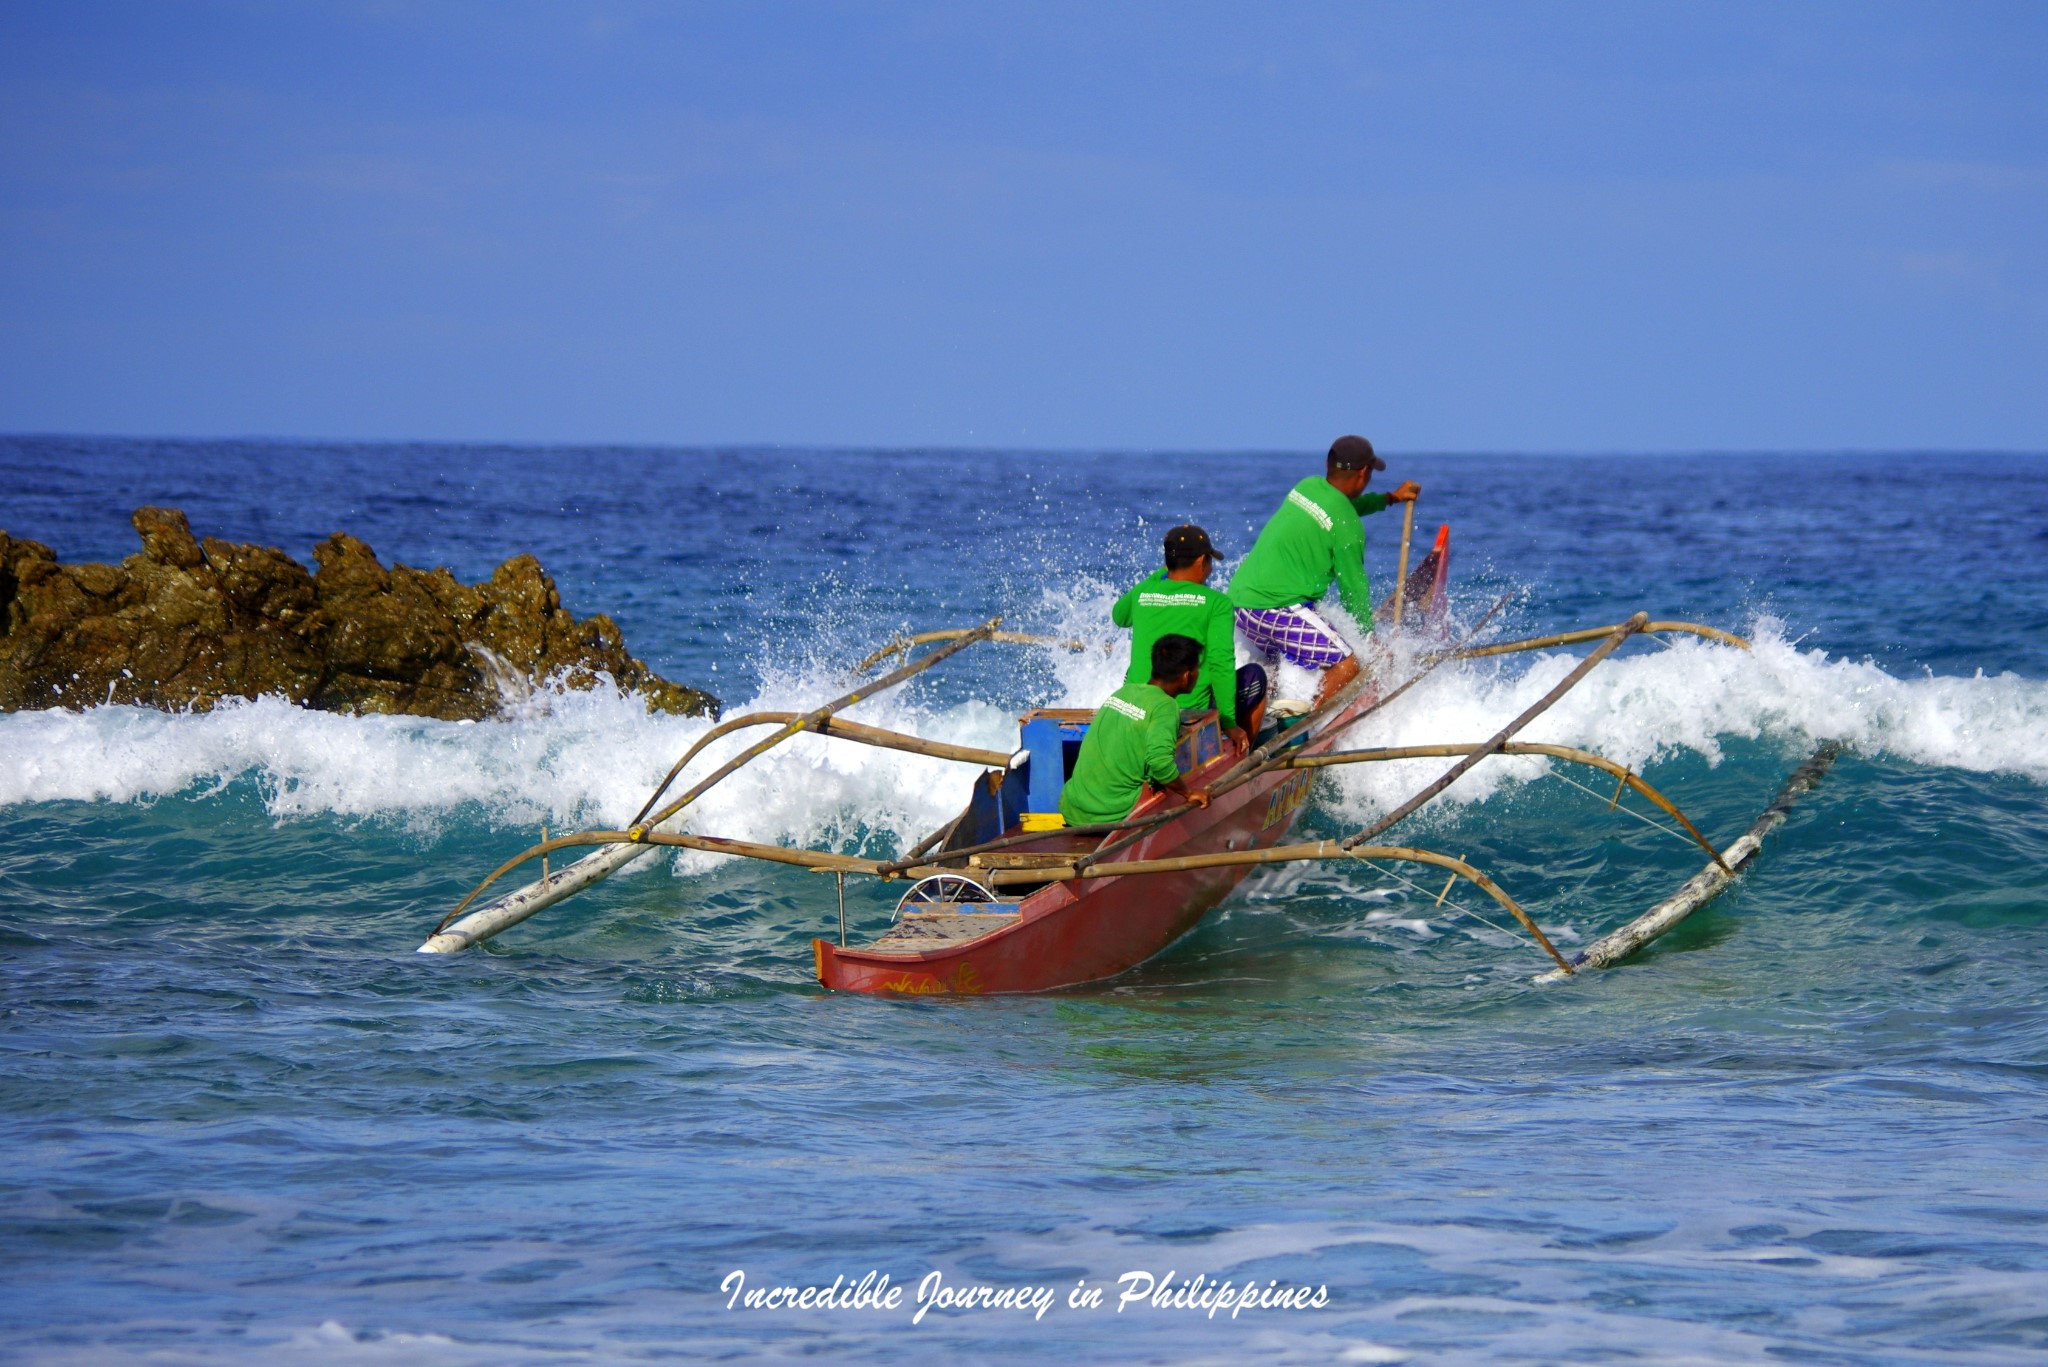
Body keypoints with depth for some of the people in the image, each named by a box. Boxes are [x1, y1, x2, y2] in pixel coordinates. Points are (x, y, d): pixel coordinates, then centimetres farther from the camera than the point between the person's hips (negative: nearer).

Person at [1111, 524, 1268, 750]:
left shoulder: (1140, 594, 3)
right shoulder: (1216, 603, -9)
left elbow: (1119, 616, 28)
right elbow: (1221, 663, -14)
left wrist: (1161, 574, 28)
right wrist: (1229, 724, -8)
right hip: (1194, 714, -4)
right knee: (1255, 675, 23)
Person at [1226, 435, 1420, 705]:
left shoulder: (1308, 487, 13)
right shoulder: (1347, 528, -10)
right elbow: (1353, 587, -2)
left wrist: (1389, 498, 46)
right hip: (1276, 609, -9)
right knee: (1347, 665, -11)